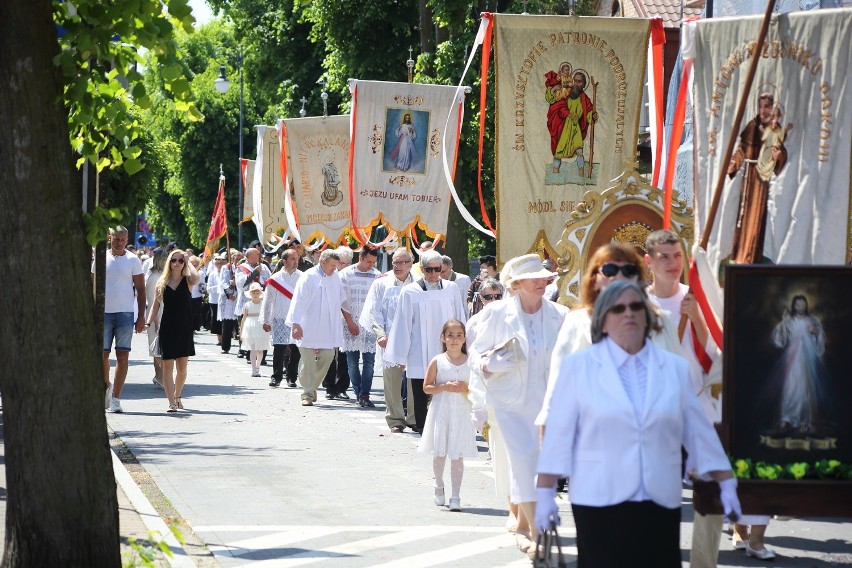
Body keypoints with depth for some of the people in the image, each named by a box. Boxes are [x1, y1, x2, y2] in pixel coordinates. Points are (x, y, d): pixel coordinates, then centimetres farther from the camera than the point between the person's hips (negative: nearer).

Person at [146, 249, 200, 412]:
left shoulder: (187, 281, 1)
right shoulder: (162, 283, 6)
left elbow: (196, 278, -24)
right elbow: (156, 305, 10)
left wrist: (188, 261, -10)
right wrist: (149, 322, -3)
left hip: (184, 329, -1)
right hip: (167, 328, 1)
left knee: (182, 367, 5)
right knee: (168, 365, -3)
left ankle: (177, 397, 27)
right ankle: (171, 403, -4)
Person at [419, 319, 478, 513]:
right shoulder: (437, 362, -1)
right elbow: (426, 387, 1)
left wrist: (466, 388, -14)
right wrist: (445, 387, -13)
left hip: (462, 412, 0)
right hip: (441, 410, 0)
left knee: (457, 455, -3)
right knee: (439, 452, 5)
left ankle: (455, 497, -1)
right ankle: (439, 486, 31)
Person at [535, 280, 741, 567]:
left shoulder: (674, 368, 9)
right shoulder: (578, 366, 2)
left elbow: (699, 431, 12)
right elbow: (558, 433, -1)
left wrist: (726, 484, 11)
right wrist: (545, 493, -4)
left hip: (660, 501, 2)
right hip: (600, 500, -2)